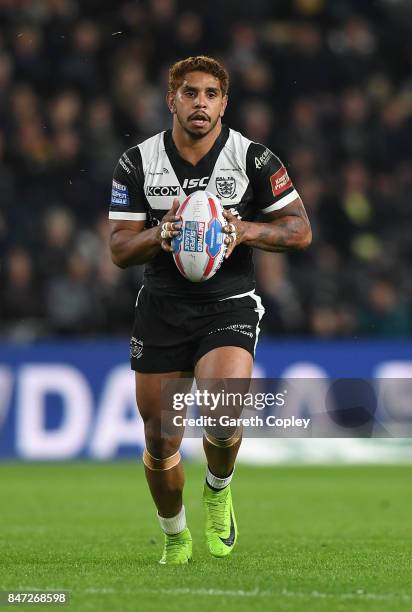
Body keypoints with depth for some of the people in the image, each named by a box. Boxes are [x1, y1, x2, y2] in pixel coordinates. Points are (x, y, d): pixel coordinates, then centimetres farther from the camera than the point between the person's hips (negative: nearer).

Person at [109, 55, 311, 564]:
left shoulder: (254, 159, -5)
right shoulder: (137, 163, -1)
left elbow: (300, 231, -1)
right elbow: (120, 250, -1)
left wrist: (245, 230, -19)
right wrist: (161, 235, -21)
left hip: (229, 306, -2)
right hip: (161, 309, 2)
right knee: (159, 440, 3)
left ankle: (218, 489, 8)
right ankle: (175, 537, 29)